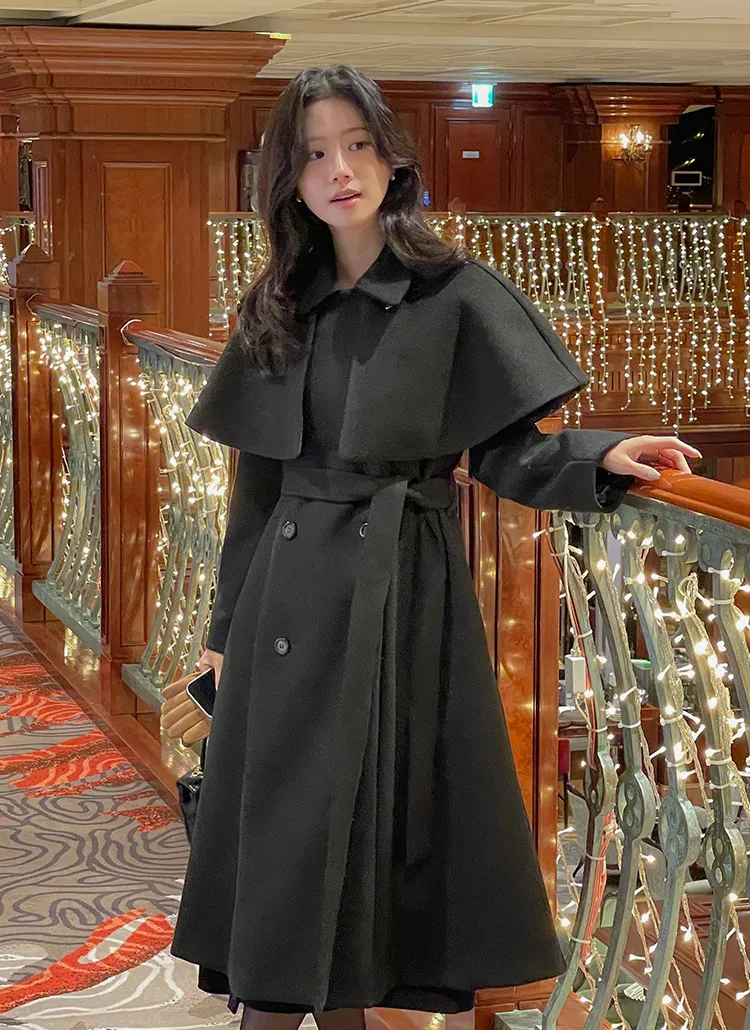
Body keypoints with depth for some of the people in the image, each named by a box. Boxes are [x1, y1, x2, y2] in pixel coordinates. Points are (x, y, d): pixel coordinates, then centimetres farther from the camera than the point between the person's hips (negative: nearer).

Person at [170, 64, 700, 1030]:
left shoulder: (456, 294, -1)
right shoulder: (279, 308, 10)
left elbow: (501, 449, -2)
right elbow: (257, 476, 13)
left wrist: (602, 459, -21)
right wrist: (229, 623, 12)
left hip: (403, 585, -3)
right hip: (293, 585, 3)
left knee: (392, 798, 0)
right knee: (287, 807, 1)